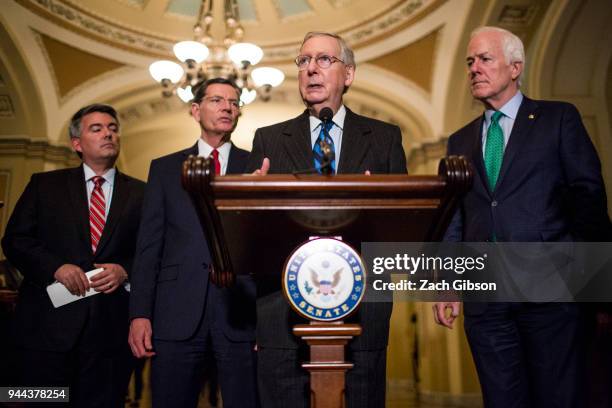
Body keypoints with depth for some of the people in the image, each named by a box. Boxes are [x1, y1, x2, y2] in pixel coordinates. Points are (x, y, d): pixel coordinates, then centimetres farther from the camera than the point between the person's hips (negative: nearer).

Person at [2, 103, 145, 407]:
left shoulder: (140, 194, 9)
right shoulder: (44, 185, 9)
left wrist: (125, 271, -13)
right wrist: (56, 267, -12)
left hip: (112, 329, 1)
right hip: (47, 324, 0)